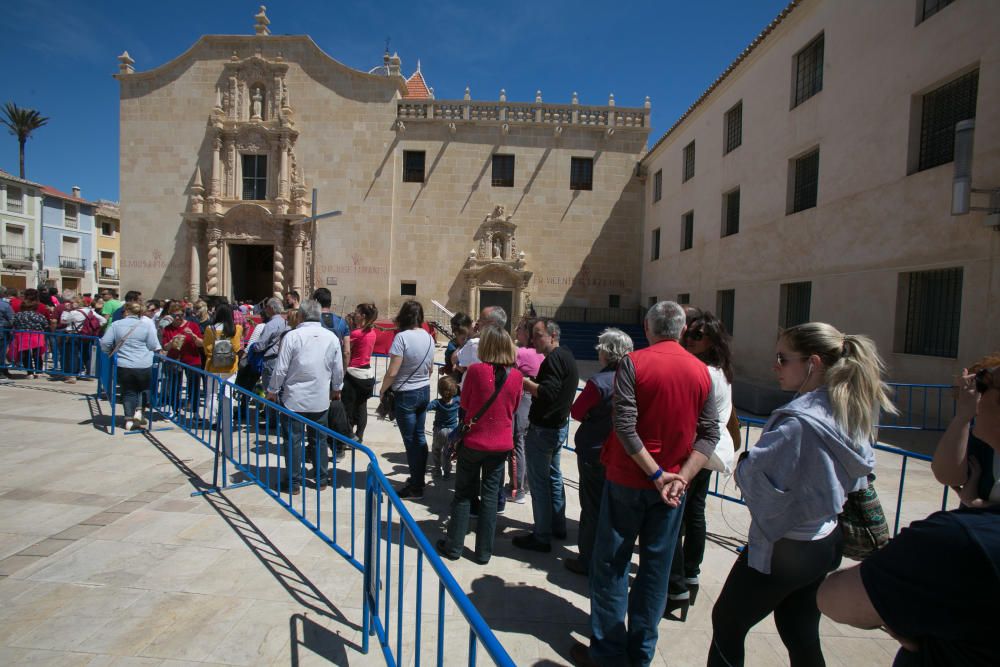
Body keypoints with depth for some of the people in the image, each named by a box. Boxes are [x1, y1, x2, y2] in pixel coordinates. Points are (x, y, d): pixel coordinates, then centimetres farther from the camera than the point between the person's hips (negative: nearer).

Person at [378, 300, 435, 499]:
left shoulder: (402, 337, -19)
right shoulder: (429, 337, 2)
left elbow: (392, 372, -20)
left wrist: (382, 390, -4)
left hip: (406, 394, -7)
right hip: (424, 391, 7)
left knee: (410, 440, 3)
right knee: (419, 436, 17)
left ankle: (416, 487, 13)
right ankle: (418, 478, 29)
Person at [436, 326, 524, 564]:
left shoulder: (475, 370, -17)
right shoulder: (516, 375, -8)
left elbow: (464, 403, -3)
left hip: (473, 441, -2)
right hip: (501, 444, 2)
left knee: (463, 494, 14)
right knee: (490, 495, 13)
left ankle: (453, 546, 24)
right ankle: (484, 551, 21)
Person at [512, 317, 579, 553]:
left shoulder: (554, 358, -19)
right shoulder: (567, 356, 12)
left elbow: (547, 393, -28)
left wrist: (524, 381, -16)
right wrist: (529, 385, 3)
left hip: (543, 429, -10)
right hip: (559, 426, 11)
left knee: (539, 481, -2)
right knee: (553, 476, 20)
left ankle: (541, 537, 7)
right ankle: (558, 527, 33)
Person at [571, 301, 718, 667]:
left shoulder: (633, 362, -12)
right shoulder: (701, 371, 1)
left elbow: (625, 425, -20)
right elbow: (710, 432, -3)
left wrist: (656, 473, -14)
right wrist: (681, 477, -9)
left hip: (628, 479, -4)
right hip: (673, 482, 4)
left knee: (612, 565, 10)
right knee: (656, 568, 14)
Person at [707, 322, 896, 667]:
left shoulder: (799, 421, -28)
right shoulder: (850, 413, 0)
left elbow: (754, 476, -28)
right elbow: (856, 475, 12)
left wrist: (743, 461, -7)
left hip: (783, 549, -8)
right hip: (826, 542, 8)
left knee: (726, 622, 10)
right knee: (802, 637, 22)